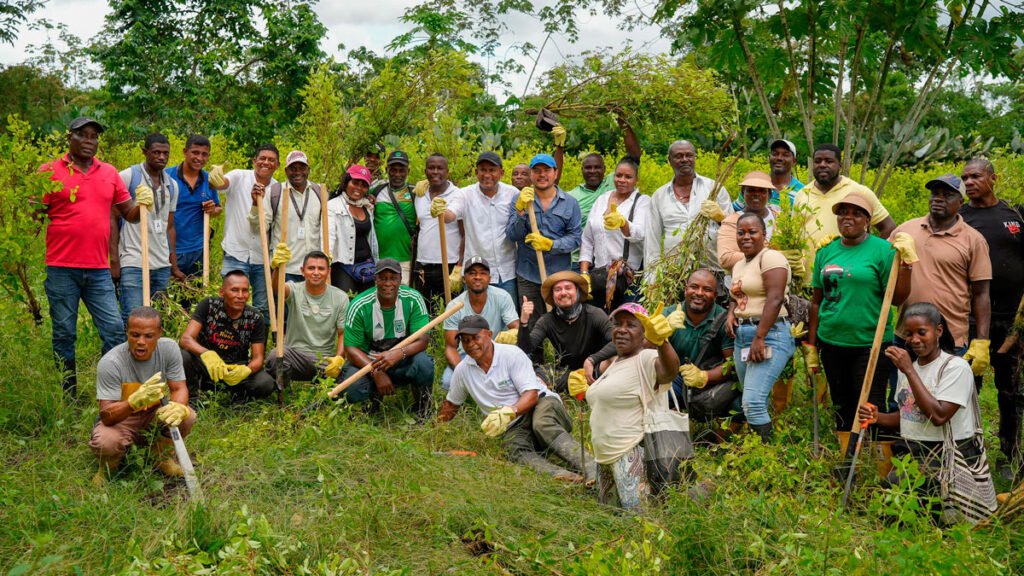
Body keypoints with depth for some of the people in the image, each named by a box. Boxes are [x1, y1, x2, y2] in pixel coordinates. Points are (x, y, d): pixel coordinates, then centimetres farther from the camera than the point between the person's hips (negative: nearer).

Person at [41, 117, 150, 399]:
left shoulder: (109, 173, 11)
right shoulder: (50, 171, 2)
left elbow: (129, 214, 15)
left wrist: (142, 204, -4)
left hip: (99, 270, 3)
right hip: (61, 269, -3)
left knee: (115, 330, 0)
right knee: (64, 334, 5)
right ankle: (68, 395, 16)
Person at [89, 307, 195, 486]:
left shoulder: (169, 348, -16)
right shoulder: (109, 363, -26)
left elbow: (179, 388, -13)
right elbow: (106, 416, -28)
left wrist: (179, 407, -40)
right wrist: (135, 401, -50)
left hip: (155, 413, 3)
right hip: (120, 419, -3)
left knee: (187, 416, -28)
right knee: (105, 442, -36)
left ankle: (163, 458, 5)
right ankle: (109, 465, 4)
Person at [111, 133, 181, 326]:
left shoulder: (172, 185, 15)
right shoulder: (128, 177, -1)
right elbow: (112, 218, -2)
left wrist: (174, 264, 13)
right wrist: (114, 258, -9)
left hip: (162, 265, 5)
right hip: (133, 263, -5)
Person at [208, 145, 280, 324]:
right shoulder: (239, 177, -3)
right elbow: (221, 183, -26)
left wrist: (258, 202, -23)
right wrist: (214, 180, -49)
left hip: (263, 257, 3)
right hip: (236, 254, -3)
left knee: (264, 308, 12)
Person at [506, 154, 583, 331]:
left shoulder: (570, 203, 3)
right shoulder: (520, 199, 3)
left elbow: (575, 238, -2)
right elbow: (512, 235, -5)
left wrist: (550, 244, -17)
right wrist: (521, 210, -19)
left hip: (560, 275, 0)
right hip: (528, 275, 0)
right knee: (531, 326, 6)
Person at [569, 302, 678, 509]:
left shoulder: (646, 360, -16)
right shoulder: (616, 362, 15)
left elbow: (670, 371, -40)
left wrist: (661, 341, -60)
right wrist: (586, 391, 13)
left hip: (633, 455, -10)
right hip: (607, 457, 10)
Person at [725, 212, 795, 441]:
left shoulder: (770, 257, -9)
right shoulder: (739, 265, 19)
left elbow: (775, 299, -19)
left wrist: (760, 338, -23)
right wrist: (731, 314, 5)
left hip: (768, 334, -9)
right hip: (742, 336, 9)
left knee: (753, 402, -17)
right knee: (755, 403, 11)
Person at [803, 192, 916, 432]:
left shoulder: (882, 249, -6)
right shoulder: (826, 252, 8)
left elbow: (897, 299, -9)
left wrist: (906, 261, -19)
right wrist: (811, 345, 10)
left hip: (870, 346, -5)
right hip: (831, 344, 5)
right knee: (842, 410, 17)